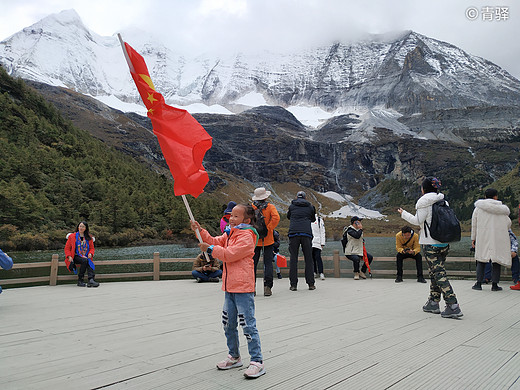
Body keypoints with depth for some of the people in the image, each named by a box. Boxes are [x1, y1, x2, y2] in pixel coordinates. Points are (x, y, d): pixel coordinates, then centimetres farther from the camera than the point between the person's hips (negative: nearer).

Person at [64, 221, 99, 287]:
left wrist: (90, 254, -6)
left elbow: (92, 248, 17)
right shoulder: (72, 236, 7)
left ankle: (91, 279, -48)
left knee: (89, 262, -34)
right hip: (76, 257, -2)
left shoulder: (89, 238, 15)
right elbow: (67, 248, 8)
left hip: (86, 257, 2)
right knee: (85, 260, -34)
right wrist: (69, 256, -9)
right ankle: (80, 280, -27)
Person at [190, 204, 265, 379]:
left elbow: (230, 254, -19)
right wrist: (200, 231, 4)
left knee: (248, 324, -7)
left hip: (243, 287, -9)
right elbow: (216, 242, 14)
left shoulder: (246, 236, -13)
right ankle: (234, 357, 32)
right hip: (230, 287, 10)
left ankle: (257, 361, 2)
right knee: (228, 323, 17)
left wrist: (210, 249, -13)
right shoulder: (229, 233, 17)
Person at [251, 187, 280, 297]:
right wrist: (268, 228, -13)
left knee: (252, 263, 8)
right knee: (268, 263, 4)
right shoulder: (270, 207, -3)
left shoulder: (252, 207, 1)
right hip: (267, 240, -1)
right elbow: (276, 218, -19)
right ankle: (267, 287, -1)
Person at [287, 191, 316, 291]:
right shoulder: (310, 206, 13)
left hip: (293, 233, 0)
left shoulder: (292, 206, 12)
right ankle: (311, 284, 7)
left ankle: (293, 284, -1)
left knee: (293, 259, 2)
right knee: (308, 259, 7)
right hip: (306, 234, 0)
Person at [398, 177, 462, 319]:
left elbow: (417, 221, -9)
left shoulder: (425, 202, -10)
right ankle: (433, 303, 23)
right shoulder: (443, 201, 11)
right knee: (436, 272, 15)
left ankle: (453, 306, -11)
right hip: (444, 243, 8)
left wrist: (403, 213, 5)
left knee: (439, 274, -7)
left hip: (430, 243, -8)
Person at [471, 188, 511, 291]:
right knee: (496, 262, 7)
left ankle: (479, 283, 3)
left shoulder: (478, 208, 1)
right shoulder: (502, 209, 1)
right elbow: (508, 224, 8)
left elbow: (474, 225, 3)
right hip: (498, 239, 0)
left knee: (481, 261, 7)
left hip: (482, 238, 0)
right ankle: (494, 284, 8)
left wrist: (473, 238, 10)